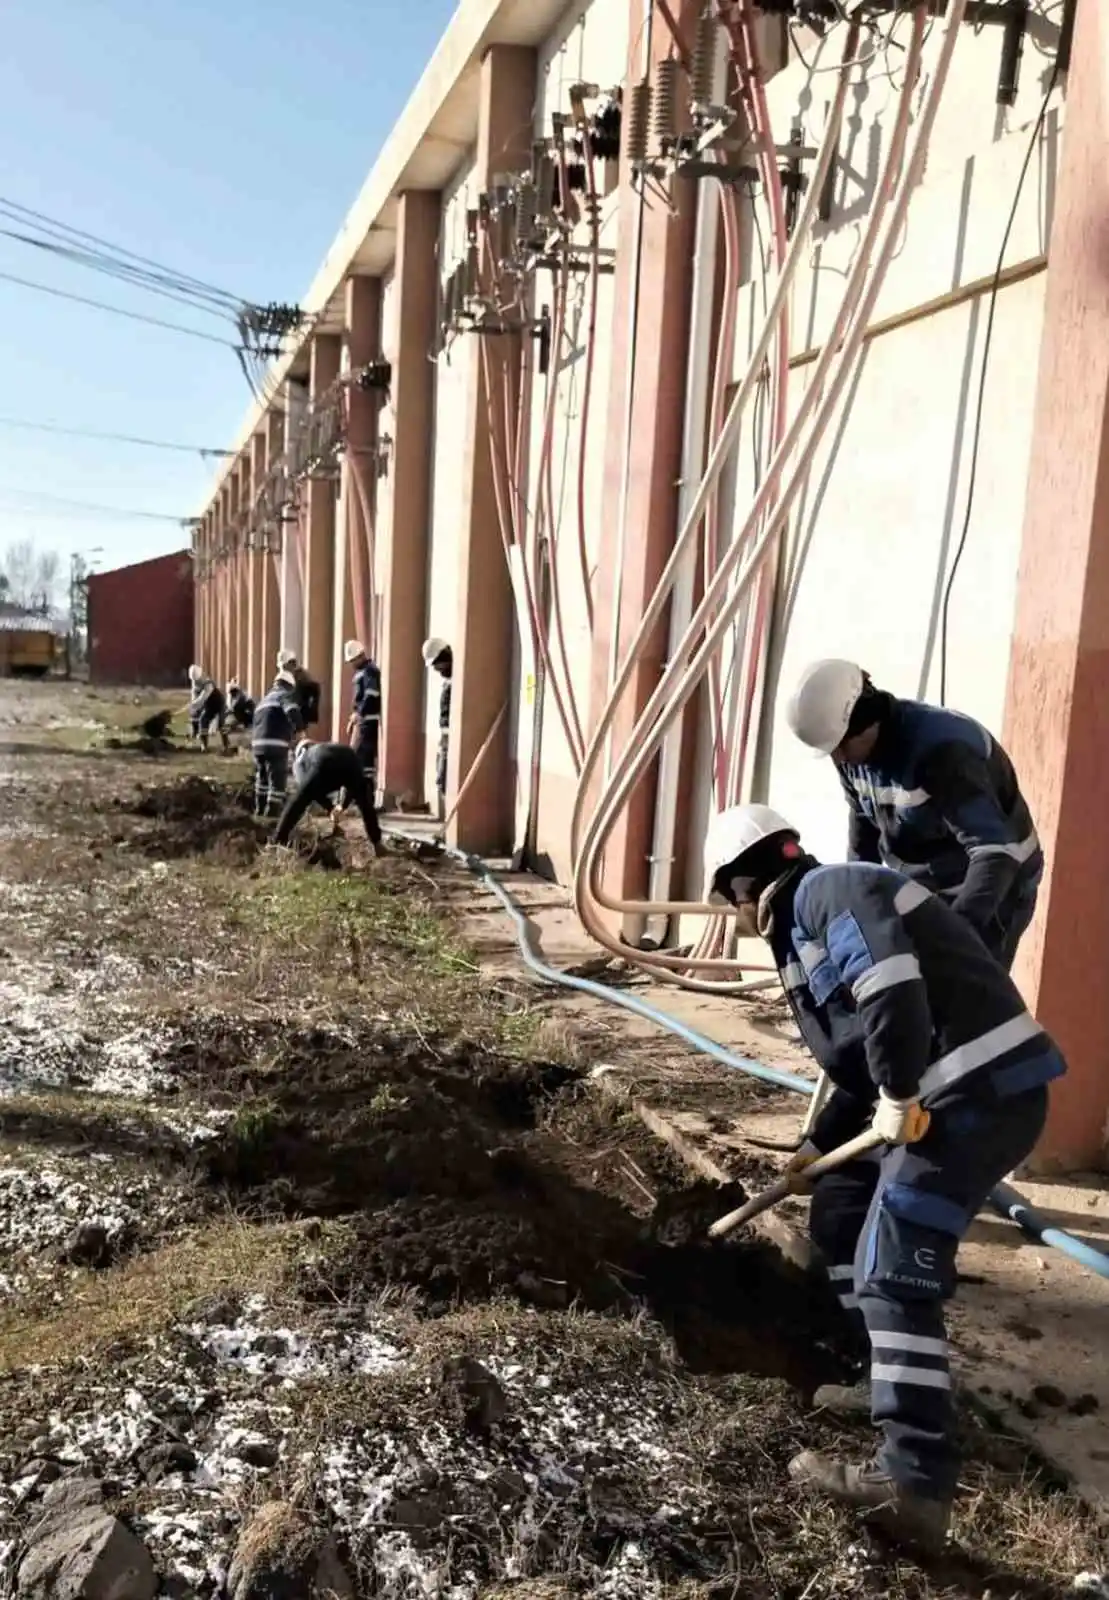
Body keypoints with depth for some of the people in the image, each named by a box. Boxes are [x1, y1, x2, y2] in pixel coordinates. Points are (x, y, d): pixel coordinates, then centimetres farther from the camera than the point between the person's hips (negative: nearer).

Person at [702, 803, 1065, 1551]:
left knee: (893, 1274, -13)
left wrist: (898, 1095, -17)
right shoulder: (808, 922, 23)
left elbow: (893, 989, -27)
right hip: (951, 1092, 11)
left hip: (982, 1091, -11)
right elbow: (859, 1060, 29)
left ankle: (916, 1485, -13)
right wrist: (820, 1146, 34)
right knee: (842, 1211, 21)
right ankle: (898, 1383, 31)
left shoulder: (828, 891, -8)